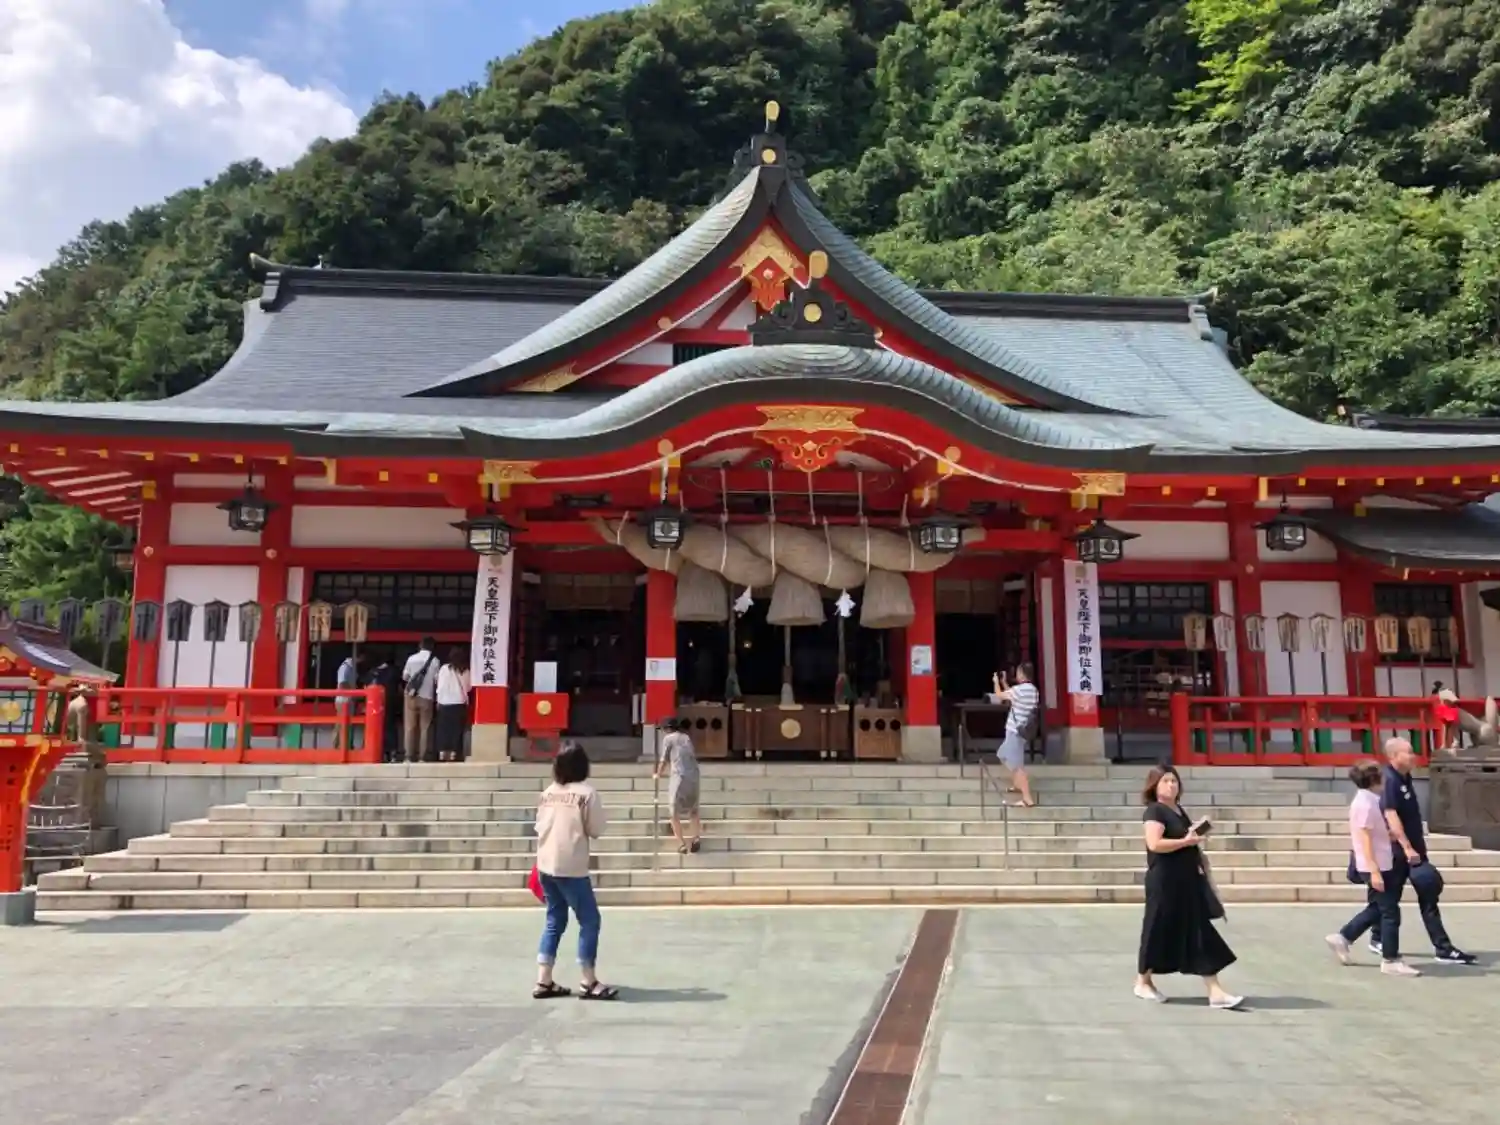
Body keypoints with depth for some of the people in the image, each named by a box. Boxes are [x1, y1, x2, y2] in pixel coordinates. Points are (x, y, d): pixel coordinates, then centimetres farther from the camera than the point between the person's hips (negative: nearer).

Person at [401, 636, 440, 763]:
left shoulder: (411, 658, -1)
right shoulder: (434, 660, -5)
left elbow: (404, 677, 8)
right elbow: (437, 680, -4)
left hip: (411, 696, 1)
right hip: (427, 697, -1)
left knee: (410, 727, 5)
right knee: (425, 728, 5)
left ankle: (409, 756, 2)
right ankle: (423, 756, 2)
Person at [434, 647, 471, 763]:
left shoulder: (445, 668, -7)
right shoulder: (465, 671, -1)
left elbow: (441, 686, -6)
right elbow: (468, 687, 3)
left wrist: (438, 700, 5)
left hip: (445, 703, -1)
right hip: (460, 703, 1)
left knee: (444, 729, 7)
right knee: (457, 730, 6)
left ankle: (442, 754, 4)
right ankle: (453, 754, 3)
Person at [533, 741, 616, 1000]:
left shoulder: (547, 792, 7)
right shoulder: (587, 792, -9)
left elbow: (539, 826, 11)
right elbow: (596, 830, -6)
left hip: (545, 865, 7)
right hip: (571, 867, -6)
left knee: (555, 921, 17)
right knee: (589, 921, 4)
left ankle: (544, 981, 17)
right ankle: (588, 982, 6)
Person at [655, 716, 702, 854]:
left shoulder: (668, 738, 5)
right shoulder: (687, 737, 20)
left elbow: (664, 760, 7)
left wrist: (658, 774, 27)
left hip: (680, 777, -5)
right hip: (694, 776, 5)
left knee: (675, 812, 5)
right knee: (693, 809, 22)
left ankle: (681, 843, -3)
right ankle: (697, 837, 7)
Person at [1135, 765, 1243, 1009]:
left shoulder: (1179, 810, 16)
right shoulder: (1154, 811, -12)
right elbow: (1155, 844, -26)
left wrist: (1196, 834, 11)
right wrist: (1186, 841, -20)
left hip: (1188, 882, 9)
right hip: (1165, 883, -9)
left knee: (1201, 934, 3)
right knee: (1160, 931, 3)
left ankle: (1215, 992, 1)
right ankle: (1143, 982, 21)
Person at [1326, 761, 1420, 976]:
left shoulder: (1368, 800, 11)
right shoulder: (1365, 803, -19)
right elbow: (1364, 839, -22)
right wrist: (1374, 871, -24)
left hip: (1382, 865, 10)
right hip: (1375, 867, -10)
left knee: (1376, 908, 17)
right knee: (1390, 912, -3)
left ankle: (1342, 938, 23)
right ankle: (1390, 961, 6)